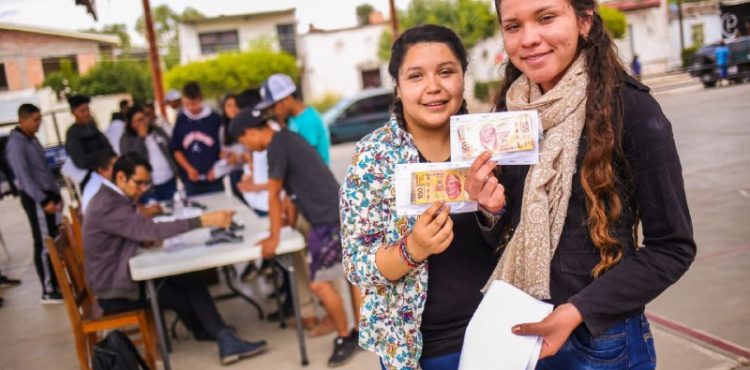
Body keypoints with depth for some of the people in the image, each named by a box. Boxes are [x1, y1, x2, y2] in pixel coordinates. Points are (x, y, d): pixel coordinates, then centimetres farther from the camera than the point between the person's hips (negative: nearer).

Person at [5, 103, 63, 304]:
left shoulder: (32, 139, 13)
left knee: (54, 242, 12)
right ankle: (48, 292, 2)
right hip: (34, 198, -8)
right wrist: (44, 200, -22)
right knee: (44, 245, -4)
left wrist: (56, 193, 17)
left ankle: (57, 283, 22)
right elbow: (24, 176, -19)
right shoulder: (16, 144, -14)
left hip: (46, 194, 8)